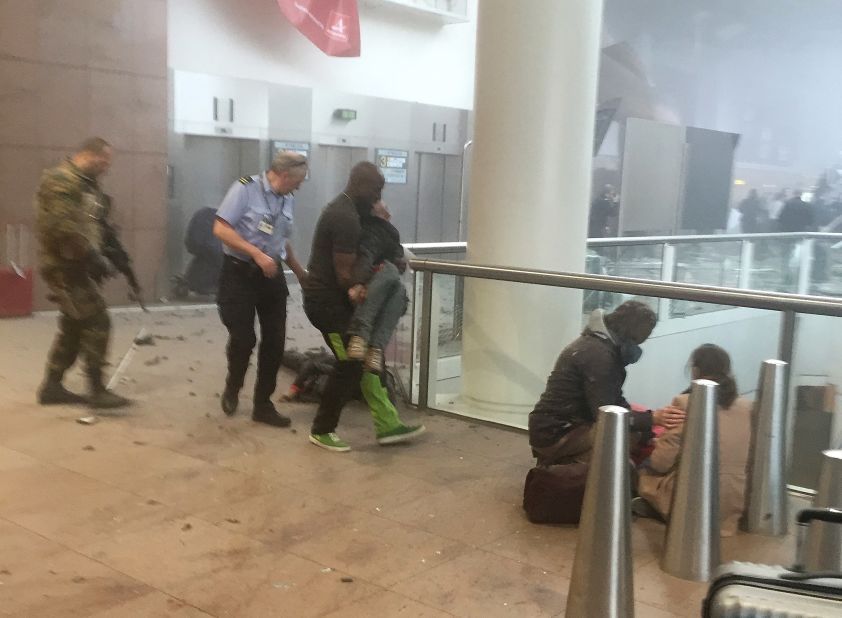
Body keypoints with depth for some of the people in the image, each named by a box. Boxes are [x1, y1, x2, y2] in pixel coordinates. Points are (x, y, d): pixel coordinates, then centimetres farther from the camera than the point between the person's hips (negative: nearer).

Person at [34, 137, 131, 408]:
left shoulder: (87, 183, 16)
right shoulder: (61, 181, -16)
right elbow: (64, 228, -25)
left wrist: (99, 256, 8)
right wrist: (93, 258, -20)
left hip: (77, 266, 10)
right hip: (65, 267, -10)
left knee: (74, 326, 13)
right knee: (97, 323, -10)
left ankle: (52, 387, 23)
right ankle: (97, 391, -4)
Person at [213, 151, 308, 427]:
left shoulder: (287, 201, 9)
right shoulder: (245, 188, -11)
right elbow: (221, 229, -17)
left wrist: (301, 273, 18)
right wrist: (258, 254, -23)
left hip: (272, 275, 6)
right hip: (240, 273, -6)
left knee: (275, 341, 3)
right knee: (243, 338, -5)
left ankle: (263, 404, 17)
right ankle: (232, 389, 25)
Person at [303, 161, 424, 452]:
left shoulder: (343, 208, 12)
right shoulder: (346, 218, -22)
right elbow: (344, 275, -22)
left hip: (331, 297, 10)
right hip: (328, 302, -10)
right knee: (350, 365, -2)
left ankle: (387, 425, 17)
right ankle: (321, 430, 12)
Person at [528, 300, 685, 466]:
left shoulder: (600, 343, 11)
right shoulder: (597, 354, -20)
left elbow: (616, 402, 9)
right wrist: (651, 419, -27)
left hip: (563, 427, 11)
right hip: (555, 433, -11)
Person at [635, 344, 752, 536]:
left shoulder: (685, 403, -13)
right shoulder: (747, 406, 0)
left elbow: (661, 463, -12)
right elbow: (738, 458, 12)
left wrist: (660, 444, 11)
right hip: (737, 506, 5)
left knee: (645, 469, 19)